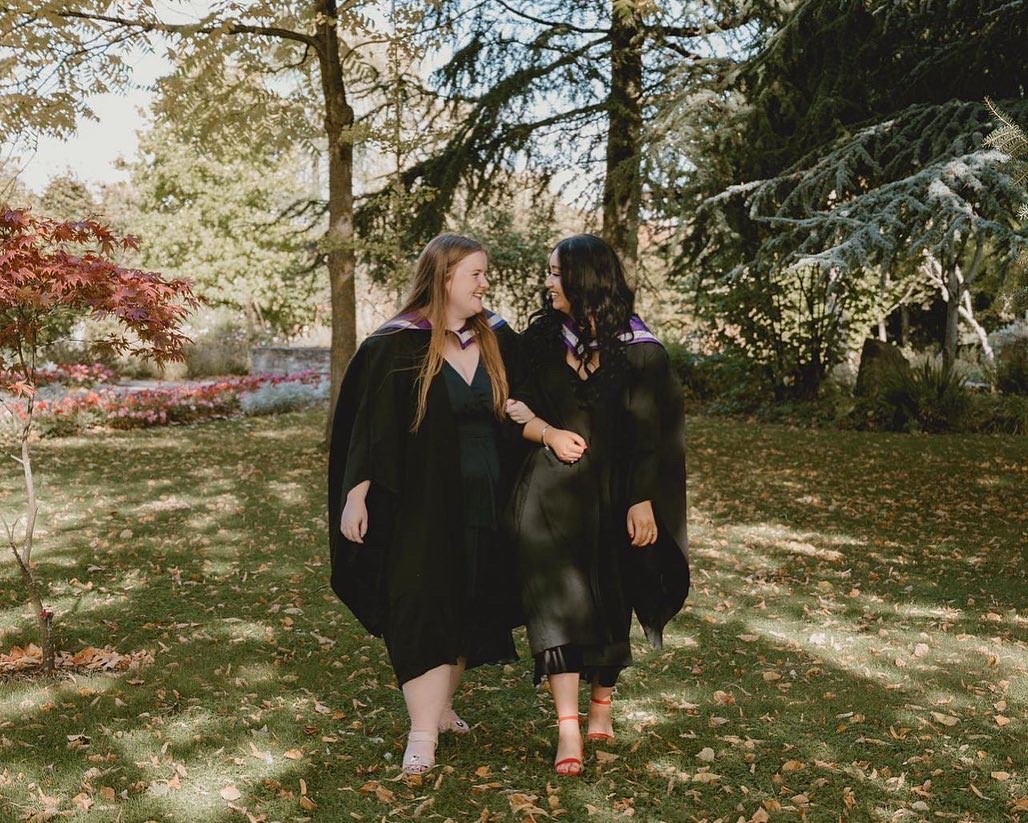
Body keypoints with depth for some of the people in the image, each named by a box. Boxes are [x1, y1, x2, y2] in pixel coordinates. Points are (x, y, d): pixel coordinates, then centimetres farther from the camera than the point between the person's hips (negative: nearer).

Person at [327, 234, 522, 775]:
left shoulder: (498, 341, 5)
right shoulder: (397, 346, -9)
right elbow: (367, 425, -8)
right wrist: (355, 496, -11)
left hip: (485, 502, 5)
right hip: (421, 502, -5)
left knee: (469, 608, 12)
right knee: (423, 611, -5)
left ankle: (440, 707, 30)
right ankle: (422, 735, 0)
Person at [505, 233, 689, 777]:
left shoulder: (636, 349, -6)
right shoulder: (540, 339, 2)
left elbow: (652, 431, -6)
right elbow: (516, 407, 4)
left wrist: (643, 501, -10)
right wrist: (548, 432, -15)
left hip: (610, 497, -1)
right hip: (550, 496, 1)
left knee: (608, 604, 12)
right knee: (557, 602, -8)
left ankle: (601, 704, 32)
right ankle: (568, 730, -8)